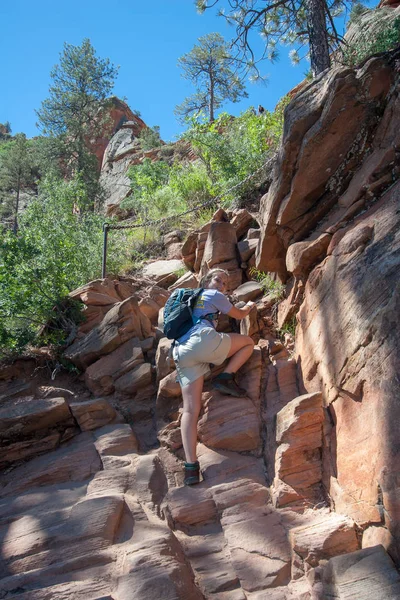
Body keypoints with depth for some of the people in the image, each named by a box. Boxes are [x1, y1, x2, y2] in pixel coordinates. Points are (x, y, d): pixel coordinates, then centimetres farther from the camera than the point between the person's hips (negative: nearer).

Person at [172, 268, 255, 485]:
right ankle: (225, 377, -3)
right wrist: (249, 306, 52)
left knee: (190, 410, -2)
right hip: (204, 340, -6)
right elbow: (239, 315, 30)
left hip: (181, 352, 7)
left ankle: (191, 465, -13)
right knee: (248, 342, 16)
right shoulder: (215, 296, 18)